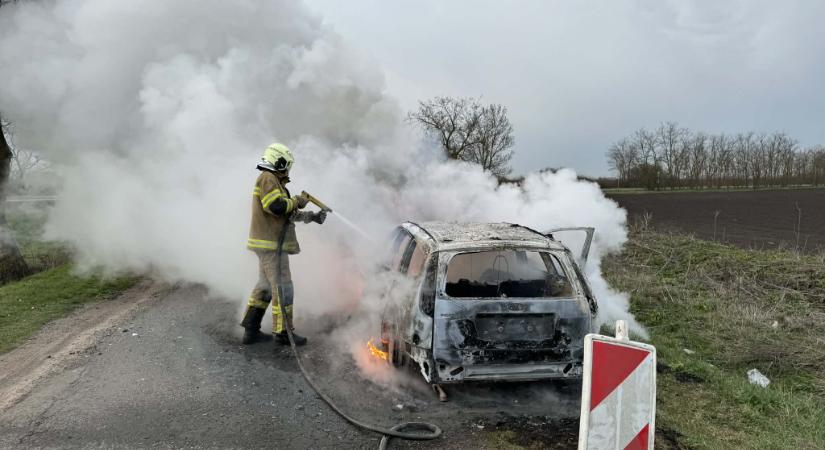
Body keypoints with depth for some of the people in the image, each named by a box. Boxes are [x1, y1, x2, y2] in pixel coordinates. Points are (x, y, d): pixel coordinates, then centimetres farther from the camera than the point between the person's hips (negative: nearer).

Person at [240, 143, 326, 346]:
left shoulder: (272, 181, 22)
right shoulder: (268, 179, -11)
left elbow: (288, 213, 25)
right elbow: (276, 206, -24)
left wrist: (312, 216, 21)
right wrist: (297, 200, -9)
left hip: (268, 243, 11)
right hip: (271, 244, -11)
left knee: (265, 286, 15)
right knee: (282, 287, -6)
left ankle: (251, 330, 19)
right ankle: (283, 332, 1)